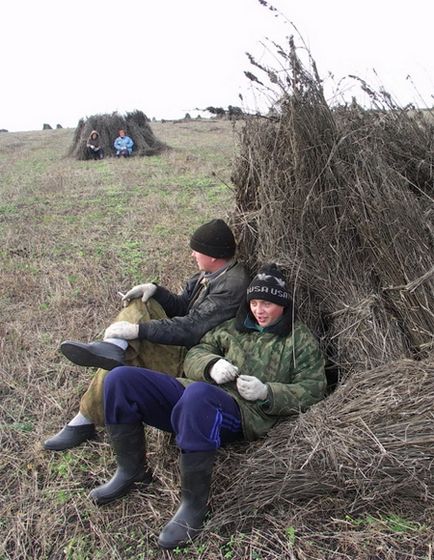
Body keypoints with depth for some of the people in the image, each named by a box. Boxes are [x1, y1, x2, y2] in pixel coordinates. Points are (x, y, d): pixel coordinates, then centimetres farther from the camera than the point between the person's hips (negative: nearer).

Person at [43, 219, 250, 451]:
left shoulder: (232, 285, -21)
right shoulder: (209, 274, 10)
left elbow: (192, 329, -28)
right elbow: (181, 307, 14)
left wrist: (138, 329, -31)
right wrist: (155, 290, -5)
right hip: (182, 349, 9)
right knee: (140, 304, -9)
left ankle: (84, 421, -10)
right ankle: (115, 348, -35)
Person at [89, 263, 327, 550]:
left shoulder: (301, 340, 13)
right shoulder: (235, 327, 25)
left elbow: (312, 390, 4)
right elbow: (195, 354, 22)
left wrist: (266, 393, -12)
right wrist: (212, 364, -3)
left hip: (246, 413, -6)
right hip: (196, 393, 6)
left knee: (197, 393, -43)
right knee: (120, 378, -10)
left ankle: (194, 505, -25)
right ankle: (132, 470, 7)